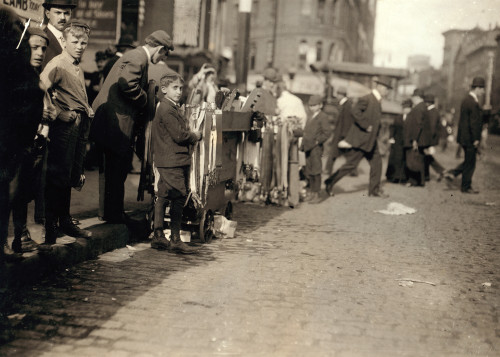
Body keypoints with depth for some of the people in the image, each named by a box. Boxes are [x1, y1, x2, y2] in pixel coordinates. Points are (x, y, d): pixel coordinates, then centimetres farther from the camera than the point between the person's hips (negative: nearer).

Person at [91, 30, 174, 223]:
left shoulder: (136, 56, 19)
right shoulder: (137, 58, -13)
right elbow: (127, 83, -28)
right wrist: (144, 100, -13)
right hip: (117, 123, -11)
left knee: (113, 170, 16)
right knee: (117, 170, -4)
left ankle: (111, 212, 25)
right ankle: (114, 215, 4)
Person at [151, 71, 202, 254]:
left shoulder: (170, 108, 19)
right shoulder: (168, 110, -14)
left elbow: (180, 132, 20)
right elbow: (179, 135, -19)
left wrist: (191, 135, 2)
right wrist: (195, 136, -2)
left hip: (166, 161, 11)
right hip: (173, 161, -11)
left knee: (162, 197, 13)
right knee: (178, 198, -7)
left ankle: (158, 237, 19)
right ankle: (175, 240, -3)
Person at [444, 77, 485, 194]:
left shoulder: (466, 100, 11)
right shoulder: (473, 103, -20)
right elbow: (474, 122, -22)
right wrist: (476, 139, -18)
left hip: (464, 136, 9)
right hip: (470, 138, -9)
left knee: (469, 161, 19)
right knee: (470, 163, 2)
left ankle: (452, 173, 13)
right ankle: (466, 187, 11)